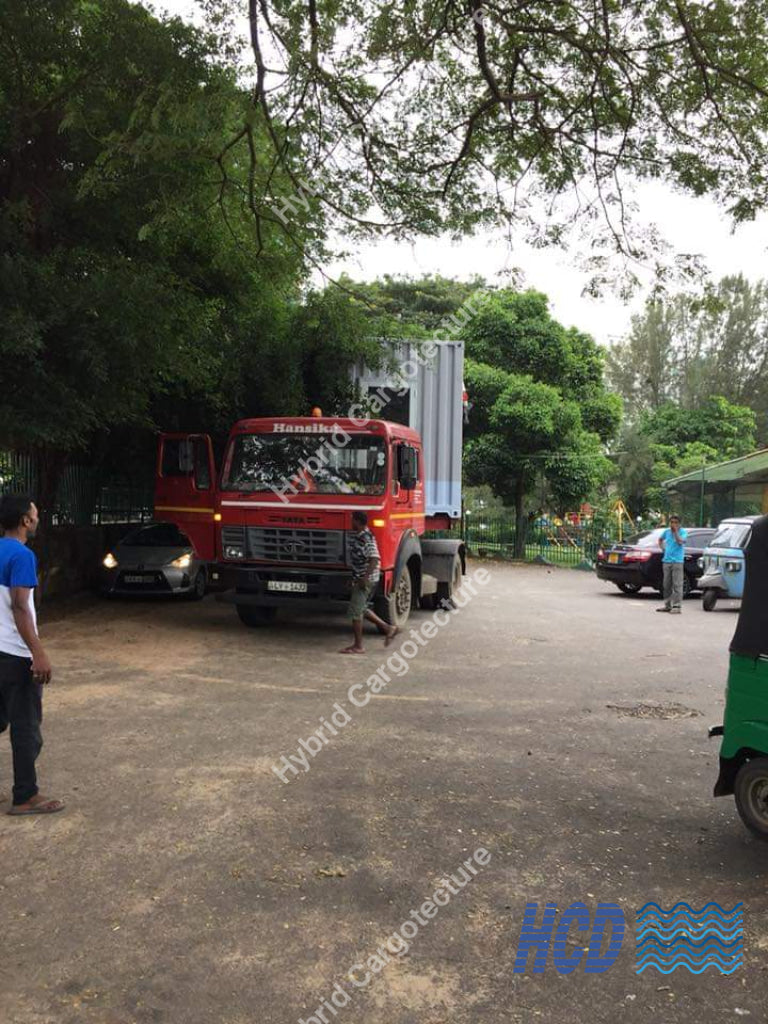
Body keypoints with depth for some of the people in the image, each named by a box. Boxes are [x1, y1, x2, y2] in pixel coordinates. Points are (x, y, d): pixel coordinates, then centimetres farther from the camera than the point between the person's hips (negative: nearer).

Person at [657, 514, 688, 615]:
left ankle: (677, 606, -8)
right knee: (667, 585, 11)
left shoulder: (683, 532, -5)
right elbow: (660, 540, 28)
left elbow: (680, 542, -22)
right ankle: (667, 605, 20)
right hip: (666, 561, 6)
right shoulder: (667, 531, 10)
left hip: (677, 562, -6)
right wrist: (662, 548, 12)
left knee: (677, 584, -8)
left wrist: (676, 531, -19)